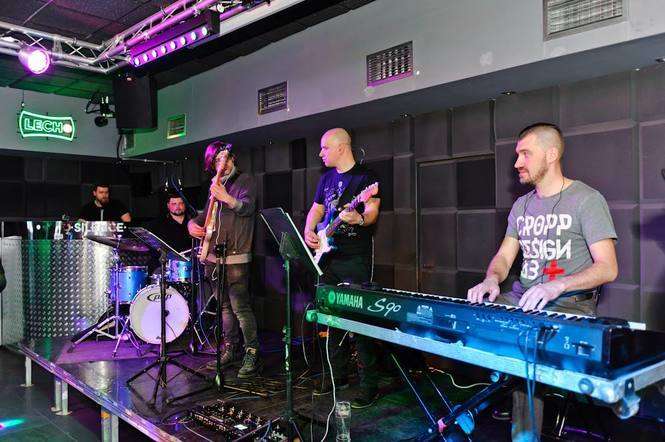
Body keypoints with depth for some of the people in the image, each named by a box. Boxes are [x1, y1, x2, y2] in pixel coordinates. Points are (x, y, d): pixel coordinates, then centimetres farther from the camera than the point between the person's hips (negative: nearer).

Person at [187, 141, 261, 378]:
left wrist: (227, 199, -38)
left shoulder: (245, 180, -2)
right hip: (213, 254, 7)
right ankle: (232, 348, 25)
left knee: (240, 307, -11)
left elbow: (248, 207, -19)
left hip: (235, 257, -7)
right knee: (224, 305, 14)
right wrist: (193, 223, 6)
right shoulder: (216, 184, 19)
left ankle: (252, 354, -4)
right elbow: (206, 214, 27)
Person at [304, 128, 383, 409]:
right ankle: (337, 375, 26)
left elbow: (372, 212, -12)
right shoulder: (326, 178, 17)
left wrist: (359, 219, -33)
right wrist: (309, 230, 3)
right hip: (329, 256, 7)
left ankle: (369, 385, 2)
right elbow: (316, 210, 22)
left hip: (356, 259, -7)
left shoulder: (366, 176, -4)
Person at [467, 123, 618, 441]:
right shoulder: (522, 205, 16)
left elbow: (607, 269, -11)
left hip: (569, 304, -6)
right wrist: (492, 279, -9)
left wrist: (556, 286, -27)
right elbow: (503, 257, 15)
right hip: (522, 300, 6)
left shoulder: (586, 200, -5)